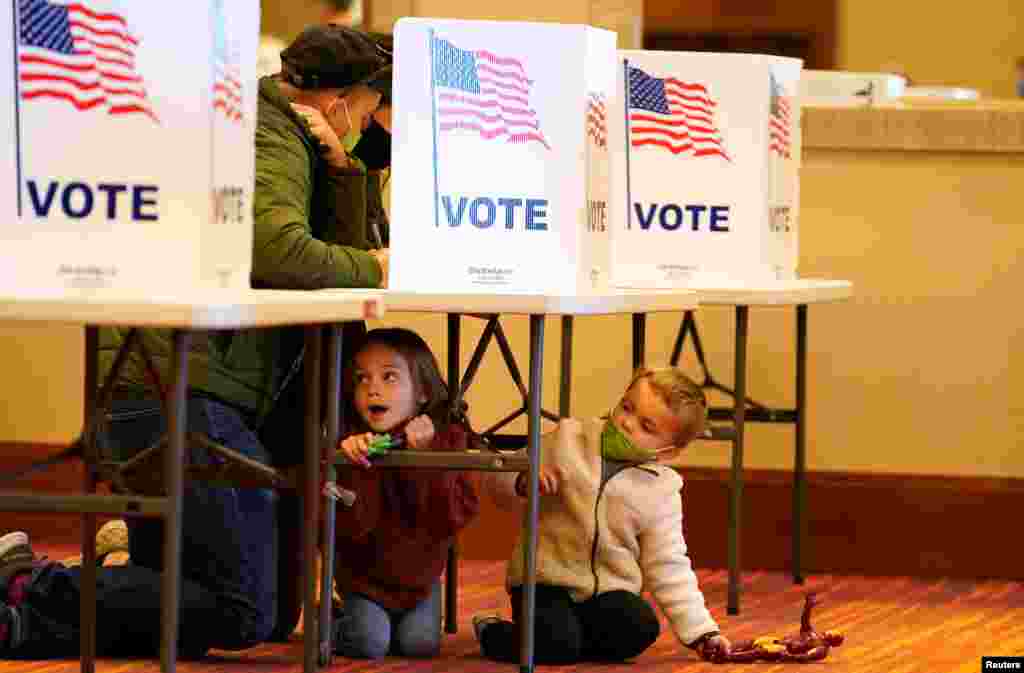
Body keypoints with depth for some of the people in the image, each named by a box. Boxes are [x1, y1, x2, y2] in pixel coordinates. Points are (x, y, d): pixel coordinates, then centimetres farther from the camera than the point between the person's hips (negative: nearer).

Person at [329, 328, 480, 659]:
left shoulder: (448, 437, -15)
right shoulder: (352, 443, -18)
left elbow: (452, 519, -24)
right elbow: (352, 527, -27)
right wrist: (357, 467, -41)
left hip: (419, 576, 2)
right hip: (365, 577, -2)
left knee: (420, 642, -8)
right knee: (370, 643, -15)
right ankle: (329, 619, 18)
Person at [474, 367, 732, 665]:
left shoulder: (661, 491, -1)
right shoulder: (569, 439, -4)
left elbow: (669, 570, 3)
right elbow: (500, 482, 0)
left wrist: (701, 630, -5)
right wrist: (524, 481, -23)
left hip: (609, 590, 2)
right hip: (546, 577, -2)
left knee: (640, 630, -27)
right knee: (559, 646, -29)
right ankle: (492, 631, 2)